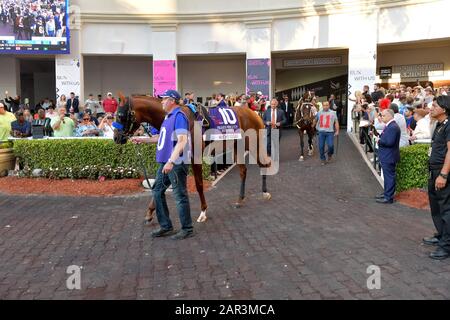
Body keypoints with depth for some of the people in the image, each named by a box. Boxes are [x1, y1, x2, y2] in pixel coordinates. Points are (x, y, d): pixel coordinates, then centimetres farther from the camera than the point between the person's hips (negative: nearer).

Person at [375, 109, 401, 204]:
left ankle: (389, 198, 3)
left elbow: (389, 142, -27)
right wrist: (379, 138, 2)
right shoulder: (390, 125, 13)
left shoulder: (393, 127, -20)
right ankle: (386, 193, 31)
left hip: (389, 157, -10)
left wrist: (379, 140, -14)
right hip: (386, 157, 10)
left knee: (389, 177, -3)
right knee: (387, 176, 19)